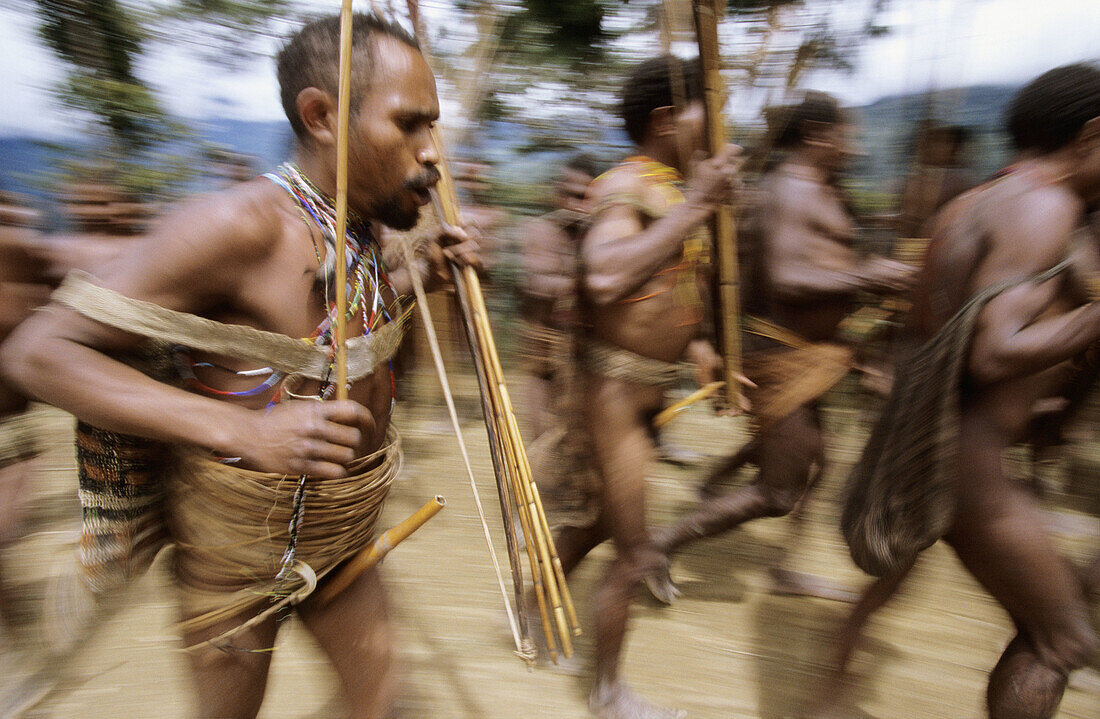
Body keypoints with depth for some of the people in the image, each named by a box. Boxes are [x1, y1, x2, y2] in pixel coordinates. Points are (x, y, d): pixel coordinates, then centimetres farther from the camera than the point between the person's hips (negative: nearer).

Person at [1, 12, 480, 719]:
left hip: (338, 532, 6)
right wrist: (242, 429, -39)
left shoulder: (359, 228, -2)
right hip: (244, 537, -6)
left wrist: (424, 272, -1)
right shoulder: (239, 226, -27)